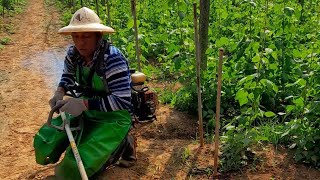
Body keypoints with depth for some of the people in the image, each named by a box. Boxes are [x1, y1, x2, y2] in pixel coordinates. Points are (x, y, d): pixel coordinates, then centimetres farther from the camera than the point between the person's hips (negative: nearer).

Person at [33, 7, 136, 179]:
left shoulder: (113, 59, -26)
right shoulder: (73, 54, -5)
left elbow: (122, 102, -29)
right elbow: (68, 75, 18)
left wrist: (84, 104, -34)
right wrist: (60, 92, -5)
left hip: (114, 117, -7)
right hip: (86, 110, 7)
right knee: (43, 145, -1)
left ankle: (121, 144, 6)